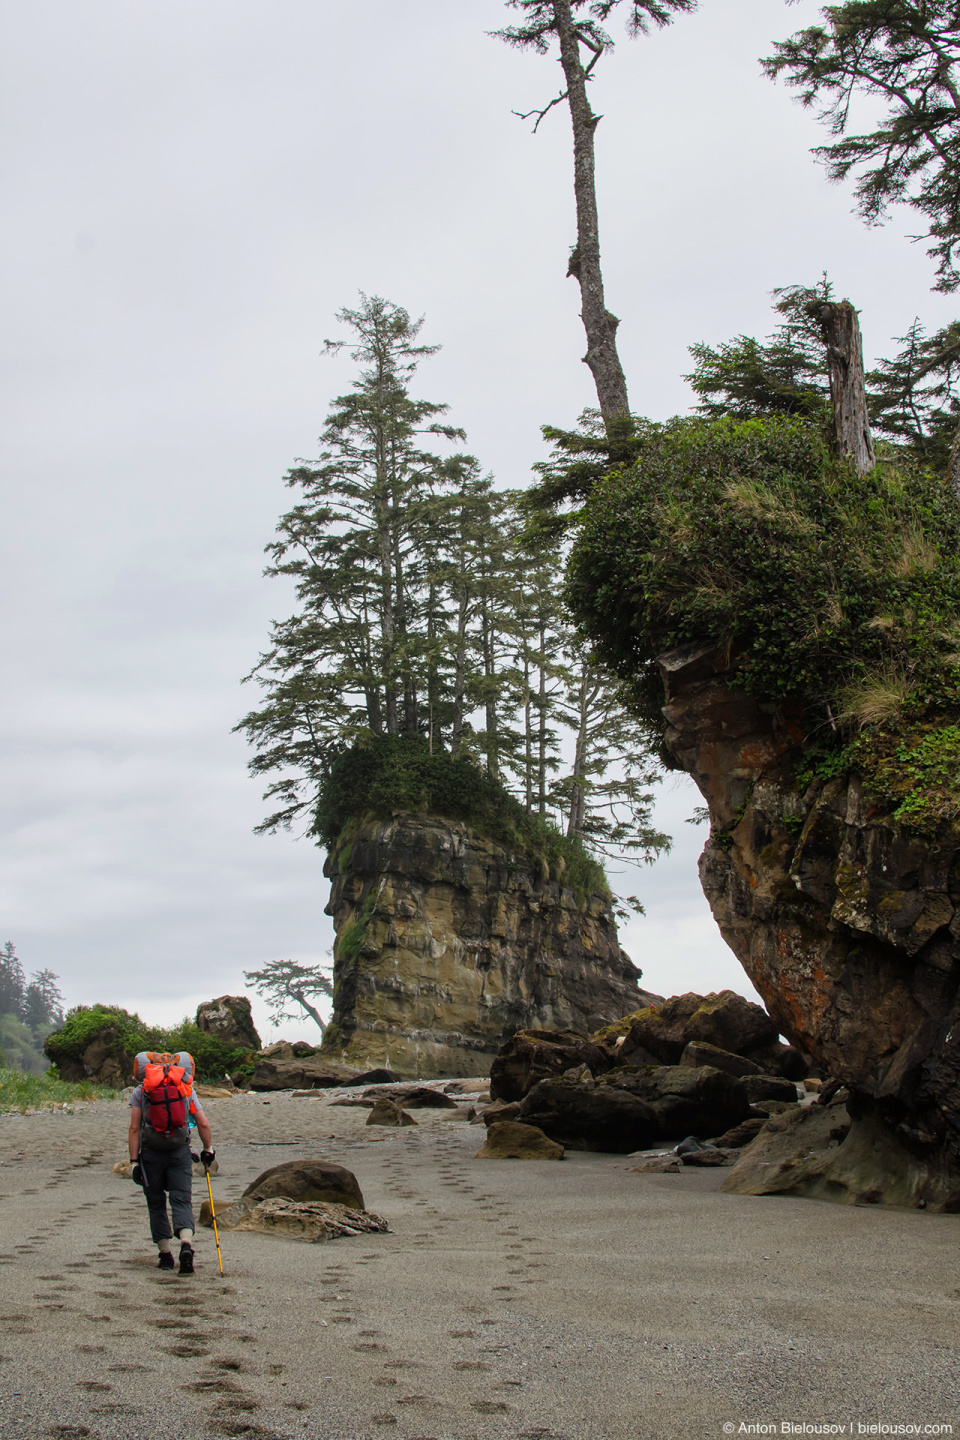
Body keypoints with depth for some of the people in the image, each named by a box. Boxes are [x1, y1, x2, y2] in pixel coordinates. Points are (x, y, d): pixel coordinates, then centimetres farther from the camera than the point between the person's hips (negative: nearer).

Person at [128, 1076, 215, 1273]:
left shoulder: (140, 1092, 4)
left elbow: (134, 1129, -2)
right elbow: (203, 1124, 6)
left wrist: (134, 1161, 0)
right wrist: (208, 1150, 19)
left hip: (151, 1153, 0)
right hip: (180, 1151, 0)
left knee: (156, 1204, 13)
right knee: (182, 1201, 1)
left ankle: (166, 1254, 14)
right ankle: (186, 1244, -23)